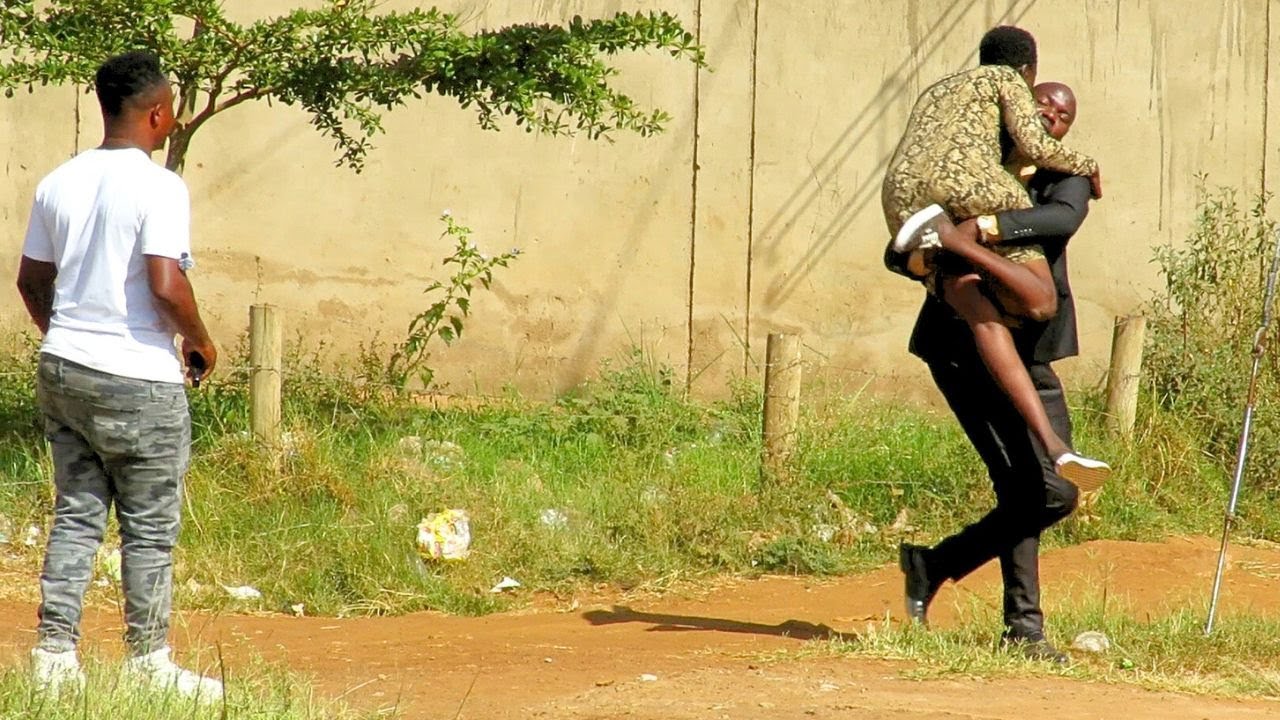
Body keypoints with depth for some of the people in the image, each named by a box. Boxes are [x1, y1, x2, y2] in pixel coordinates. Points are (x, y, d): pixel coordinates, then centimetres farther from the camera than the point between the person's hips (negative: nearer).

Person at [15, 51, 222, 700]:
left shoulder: (58, 183, 7)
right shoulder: (158, 188, -15)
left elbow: (30, 280, 13)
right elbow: (166, 285, -22)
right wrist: (199, 341, -5)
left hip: (61, 371, 7)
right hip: (137, 381, -7)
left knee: (75, 515, 13)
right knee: (149, 528, 6)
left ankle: (54, 655, 11)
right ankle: (149, 664, 14)